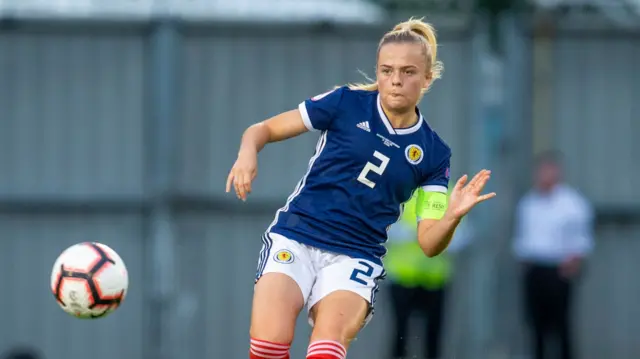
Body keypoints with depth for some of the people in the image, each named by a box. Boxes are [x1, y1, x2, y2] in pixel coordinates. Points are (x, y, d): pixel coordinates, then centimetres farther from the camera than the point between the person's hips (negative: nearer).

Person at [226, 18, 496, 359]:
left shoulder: (432, 152, 5)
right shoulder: (347, 103, 0)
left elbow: (428, 243, 3)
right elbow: (263, 129, 5)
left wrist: (452, 215, -18)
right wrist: (248, 153, -17)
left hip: (356, 257, 1)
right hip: (294, 237, -1)